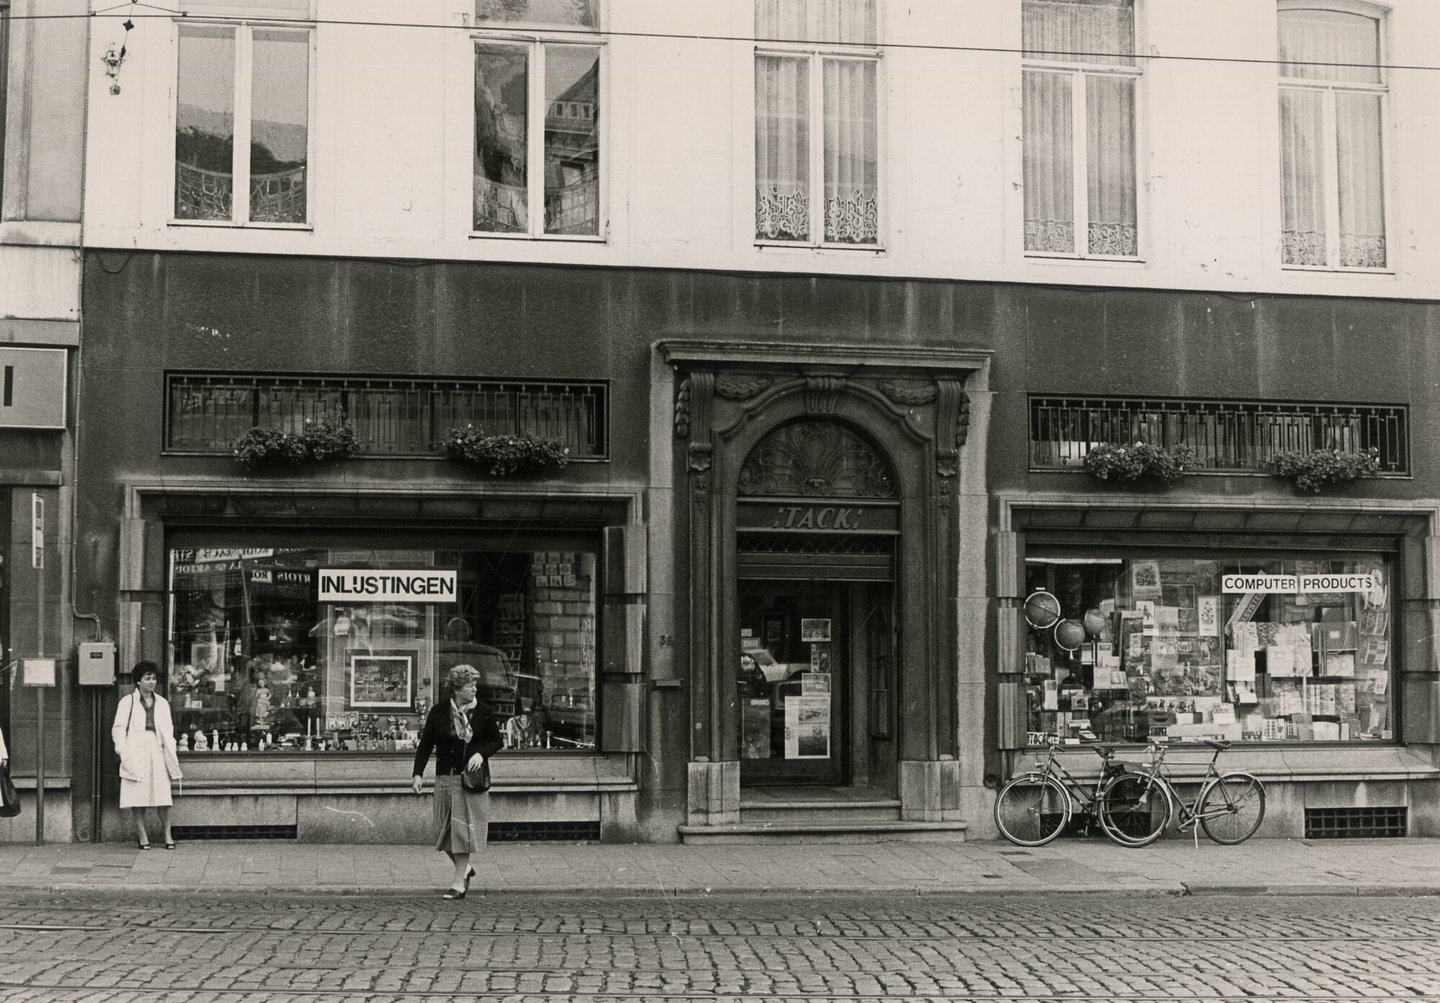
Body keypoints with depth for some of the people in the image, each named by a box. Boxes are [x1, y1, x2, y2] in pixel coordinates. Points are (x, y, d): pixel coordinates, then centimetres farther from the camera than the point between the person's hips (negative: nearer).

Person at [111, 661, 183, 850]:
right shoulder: (127, 702, 4)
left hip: (157, 752, 2)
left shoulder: (162, 703, 14)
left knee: (163, 795, -3)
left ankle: (167, 834, 4)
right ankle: (142, 835, 6)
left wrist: (171, 754, 5)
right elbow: (118, 730, 1)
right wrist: (124, 754, -8)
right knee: (137, 796, -2)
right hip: (136, 754, -2)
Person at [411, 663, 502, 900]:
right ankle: (465, 869, 28)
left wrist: (481, 753, -11)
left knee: (464, 828, -4)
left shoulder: (482, 712, -1)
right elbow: (425, 745, 1)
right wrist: (417, 773, -8)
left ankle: (459, 882, 2)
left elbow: (496, 741, 8)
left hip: (472, 777, -1)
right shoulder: (438, 712, -1)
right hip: (445, 779, 2)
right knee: (444, 831, 4)